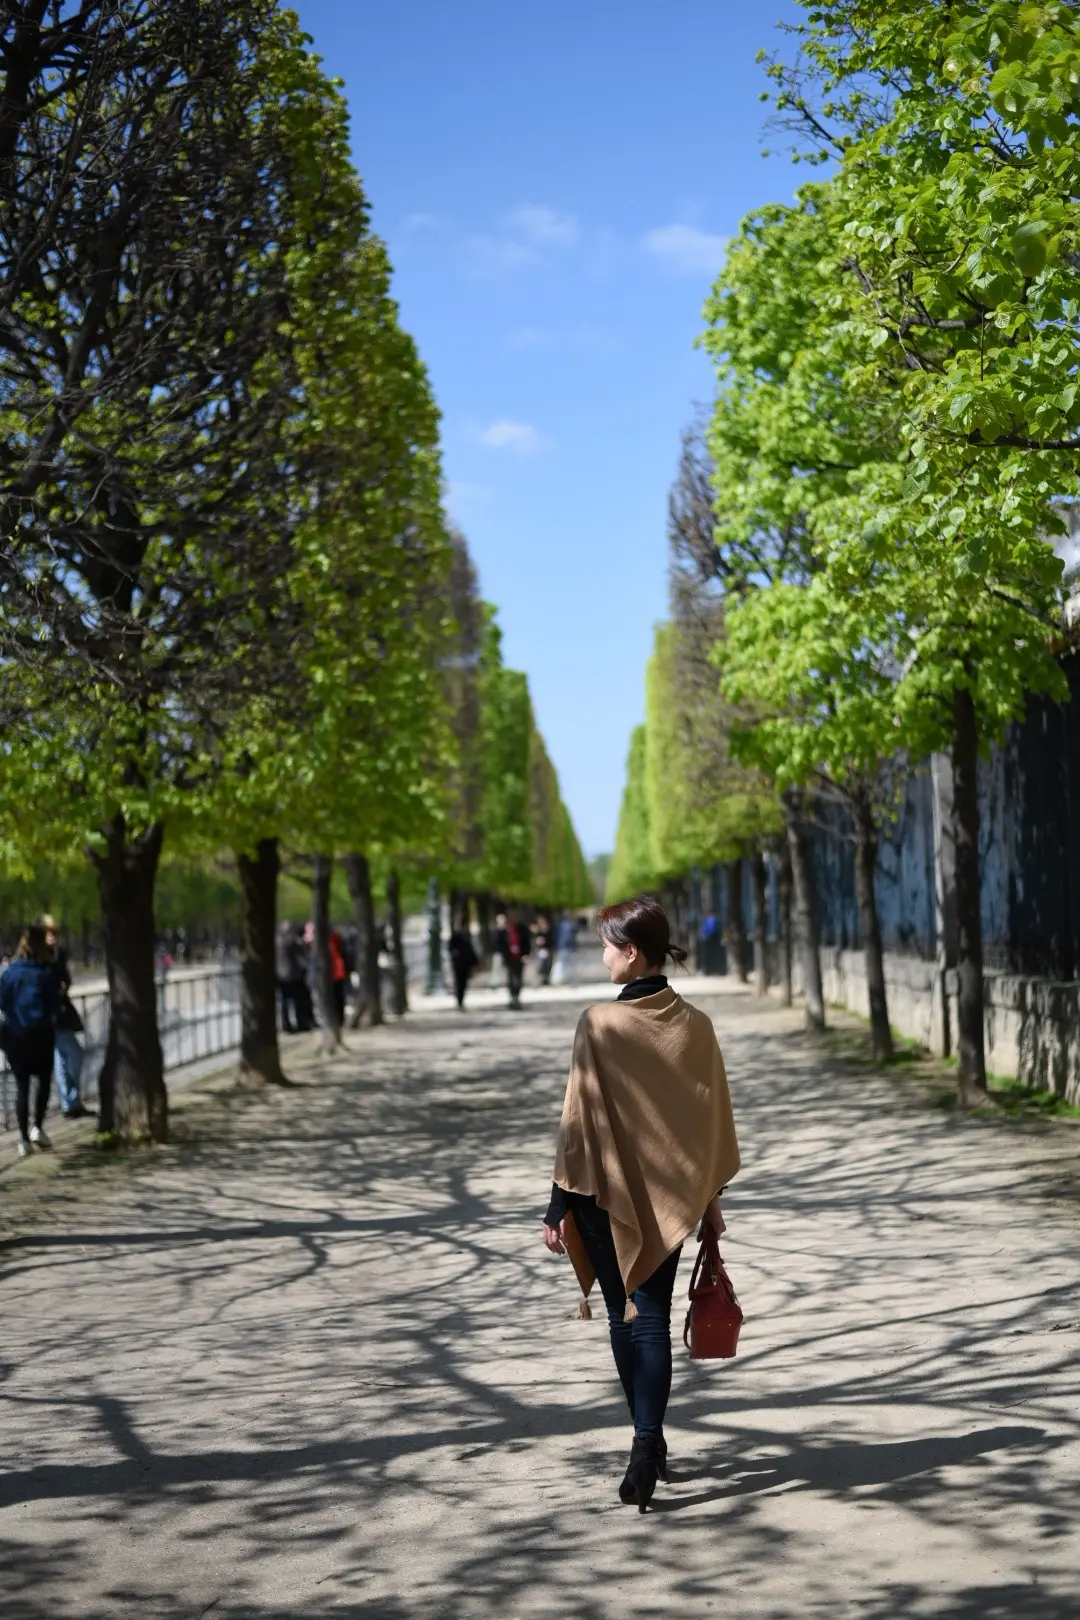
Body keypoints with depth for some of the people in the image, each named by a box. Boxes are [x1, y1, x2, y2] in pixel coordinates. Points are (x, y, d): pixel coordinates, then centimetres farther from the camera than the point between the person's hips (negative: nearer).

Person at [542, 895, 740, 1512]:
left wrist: (558, 1205, -5)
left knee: (624, 1316, 13)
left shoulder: (599, 1024, -16)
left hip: (607, 1192, -2)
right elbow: (713, 1117, 3)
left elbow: (580, 1118, -12)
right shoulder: (695, 1026, -4)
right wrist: (710, 1195, 15)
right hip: (670, 1195, 3)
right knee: (652, 1319, 7)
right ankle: (648, 1445, -6)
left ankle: (650, 1444, 21)